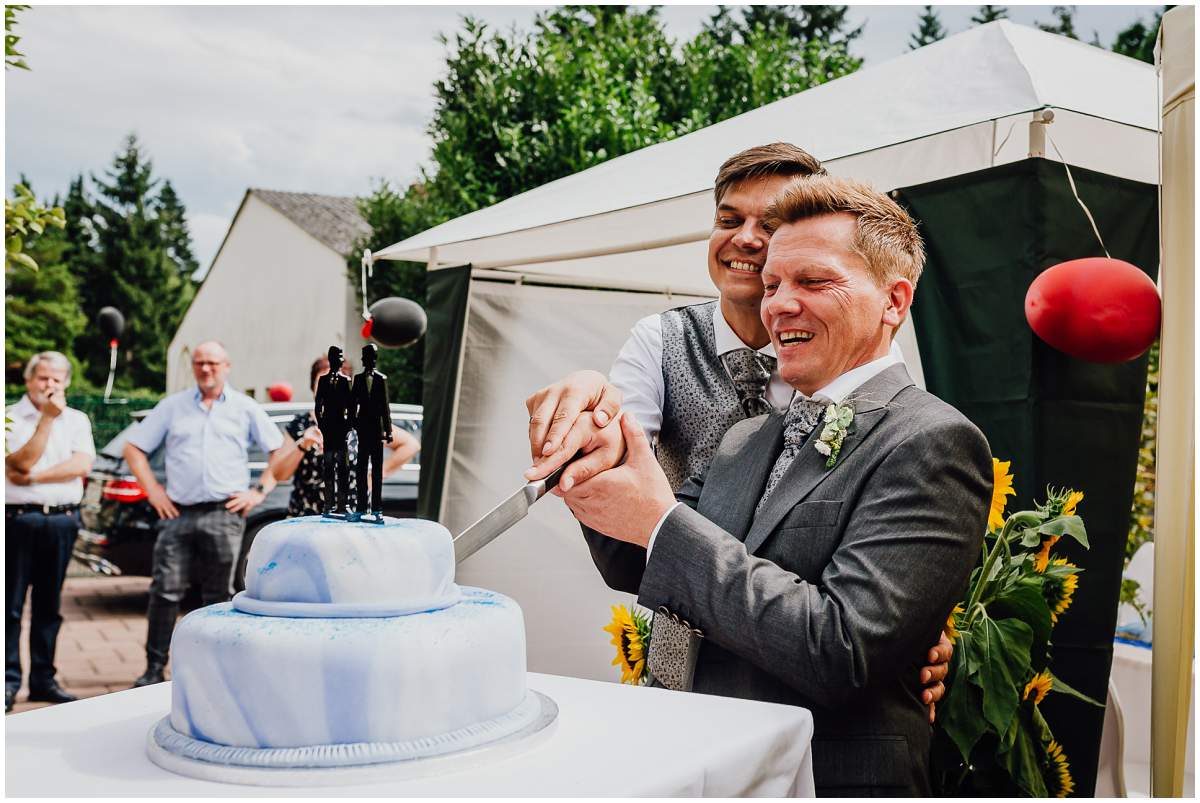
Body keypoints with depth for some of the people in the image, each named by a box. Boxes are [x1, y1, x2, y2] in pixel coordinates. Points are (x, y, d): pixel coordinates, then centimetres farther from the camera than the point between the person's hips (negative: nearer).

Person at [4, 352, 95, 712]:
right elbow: (21, 464, -14)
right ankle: (9, 679, 6)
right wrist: (47, 418, -16)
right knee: (11, 604, -1)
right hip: (19, 518, -3)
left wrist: (35, 476, -12)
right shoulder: (11, 418, 0)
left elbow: (82, 464, -4)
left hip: (62, 521, 3)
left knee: (49, 605, 9)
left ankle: (43, 679, 16)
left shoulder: (77, 420, 10)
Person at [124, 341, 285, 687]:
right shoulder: (173, 406, 13)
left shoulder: (245, 408, 10)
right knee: (165, 591, -4)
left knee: (218, 595, 5)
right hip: (177, 513, 1)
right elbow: (134, 447, 14)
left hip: (224, 515, -1)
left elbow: (280, 450, 10)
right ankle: (154, 668, 5)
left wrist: (259, 492, 1)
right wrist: (154, 491, 4)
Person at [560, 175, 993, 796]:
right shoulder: (746, 441, 10)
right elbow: (641, 572, 9)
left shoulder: (931, 443, -13)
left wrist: (662, 521, -19)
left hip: (832, 777, -5)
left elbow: (838, 650, -22)